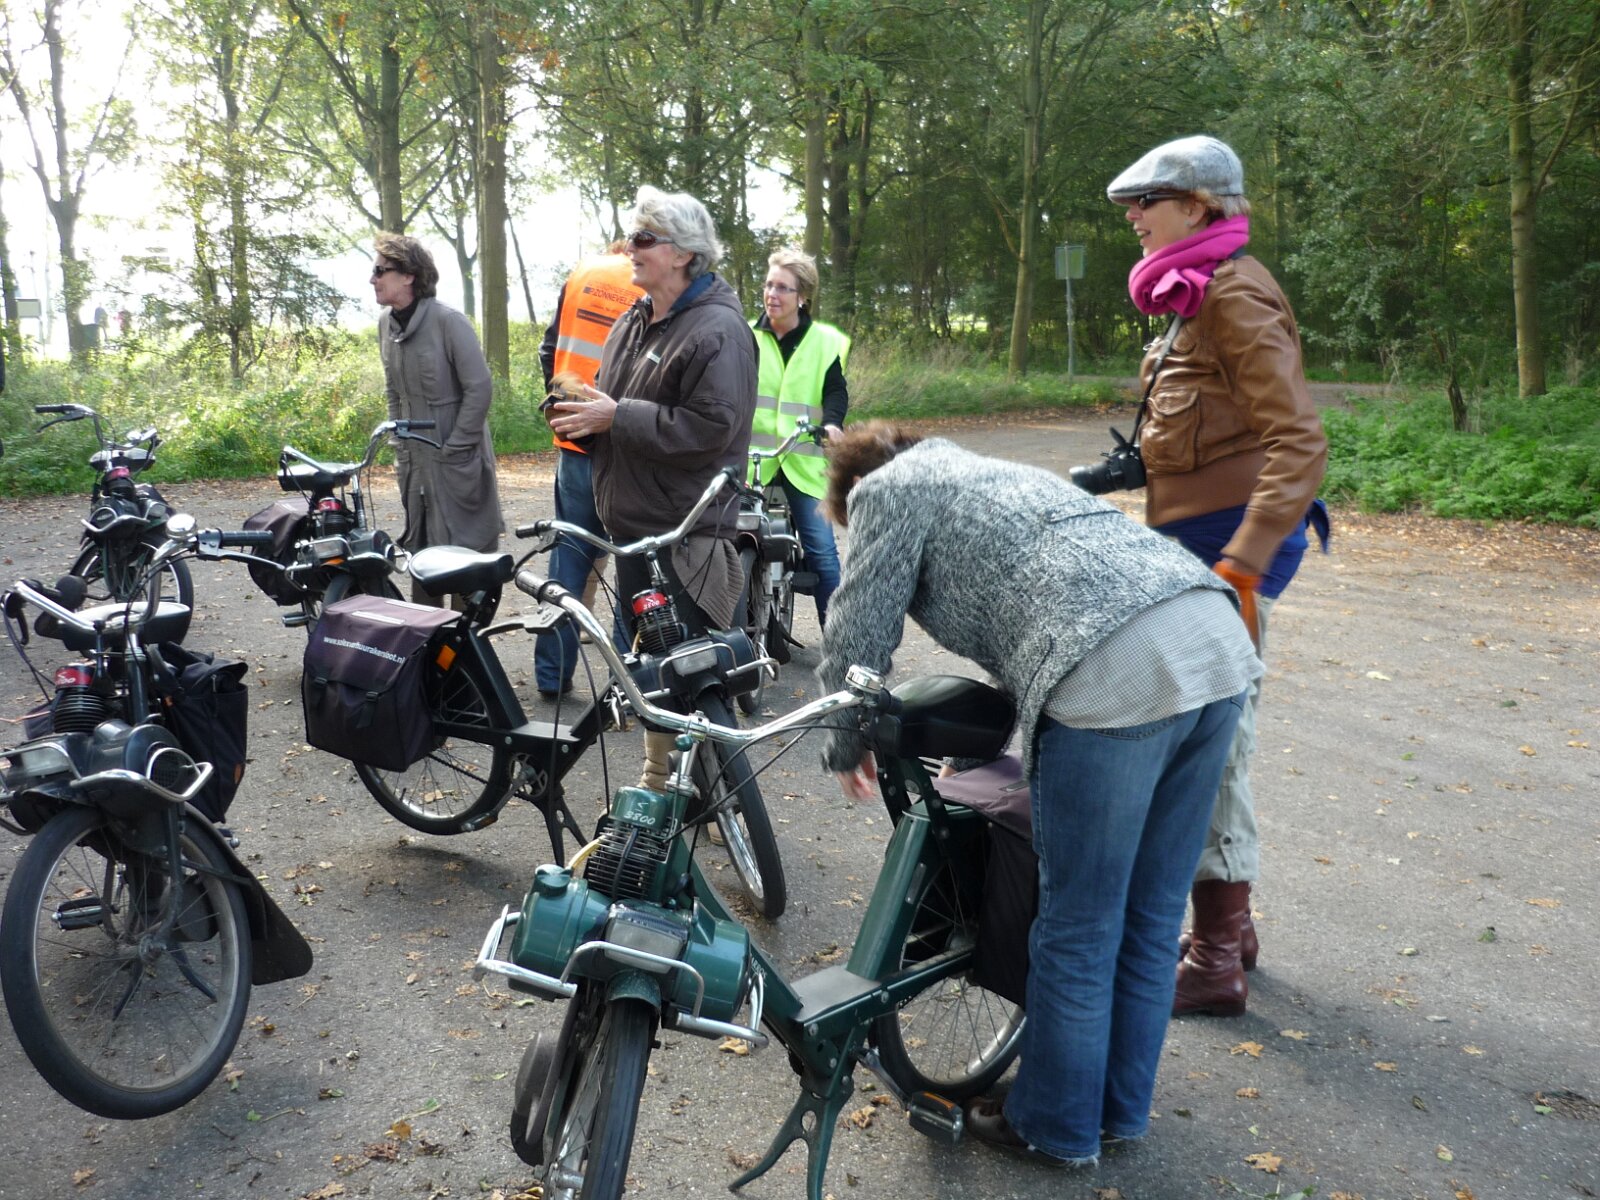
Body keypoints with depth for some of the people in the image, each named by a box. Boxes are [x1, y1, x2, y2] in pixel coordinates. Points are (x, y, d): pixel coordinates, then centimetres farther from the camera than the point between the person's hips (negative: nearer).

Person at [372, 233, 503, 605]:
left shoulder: (447, 320, -14)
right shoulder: (386, 324, 7)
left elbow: (480, 388, -14)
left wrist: (454, 449, -14)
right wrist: (401, 449, 11)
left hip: (457, 463, -7)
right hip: (415, 463, 7)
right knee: (419, 551, 12)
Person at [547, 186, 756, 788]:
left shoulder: (717, 329, -14)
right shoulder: (633, 322, 15)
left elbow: (712, 426, -23)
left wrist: (617, 417, -20)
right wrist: (582, 414, 2)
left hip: (689, 534, -9)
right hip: (633, 524, 9)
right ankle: (657, 779, 31)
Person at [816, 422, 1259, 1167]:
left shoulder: (887, 489, 13)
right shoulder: (989, 473, 36)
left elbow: (859, 637, 9)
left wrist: (846, 750, 26)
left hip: (1116, 677, -9)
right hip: (1218, 641, 9)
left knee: (1078, 932, 9)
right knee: (1150, 919, 20)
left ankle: (1056, 1127, 27)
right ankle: (1121, 1109, 37)